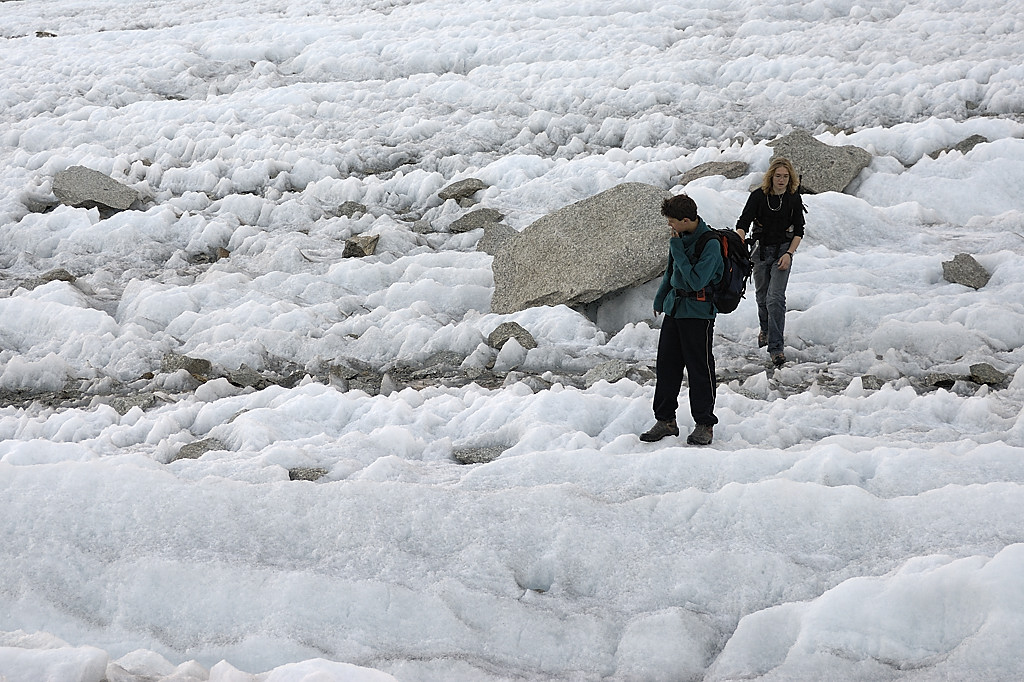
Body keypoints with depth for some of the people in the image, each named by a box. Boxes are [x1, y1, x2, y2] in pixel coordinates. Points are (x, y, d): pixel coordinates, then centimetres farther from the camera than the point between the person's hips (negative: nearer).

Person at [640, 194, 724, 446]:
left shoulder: (710, 244, -18)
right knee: (667, 365, 9)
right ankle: (665, 420, 17)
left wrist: (678, 251, -22)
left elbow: (697, 281, -25)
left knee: (699, 368, 0)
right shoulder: (680, 238, 6)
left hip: (698, 313, -8)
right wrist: (660, 300, 27)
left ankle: (704, 424, 10)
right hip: (674, 309, 8)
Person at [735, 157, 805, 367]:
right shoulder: (758, 196, -9)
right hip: (760, 249, 2)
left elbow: (798, 230, 2)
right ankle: (765, 329, 44)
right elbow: (743, 223, -14)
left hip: (783, 250, -2)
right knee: (761, 295, 14)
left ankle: (776, 348, -13)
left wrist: (789, 253, -11)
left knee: (775, 297, -13)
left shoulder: (794, 199, -5)